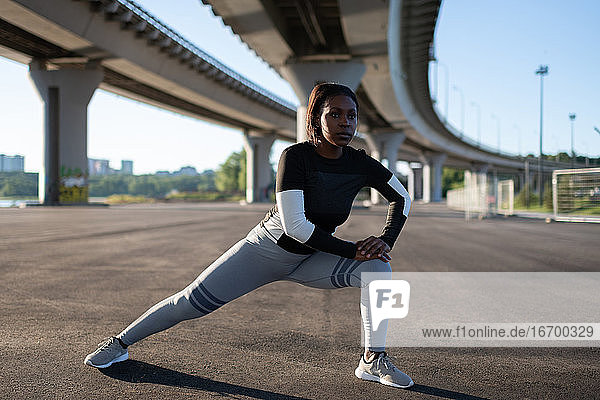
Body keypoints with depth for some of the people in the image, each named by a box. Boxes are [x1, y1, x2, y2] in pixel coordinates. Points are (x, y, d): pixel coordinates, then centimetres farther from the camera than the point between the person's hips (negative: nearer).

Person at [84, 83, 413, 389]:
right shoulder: (295, 156, -26)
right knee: (193, 301, -5)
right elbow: (294, 225, -32)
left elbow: (402, 198, 5)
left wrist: (386, 239, -12)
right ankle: (121, 343, 17)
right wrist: (350, 249, -27)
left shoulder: (361, 164, -12)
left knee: (377, 268, -18)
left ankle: (373, 361, -7)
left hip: (308, 261, 4)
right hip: (266, 249, -3)